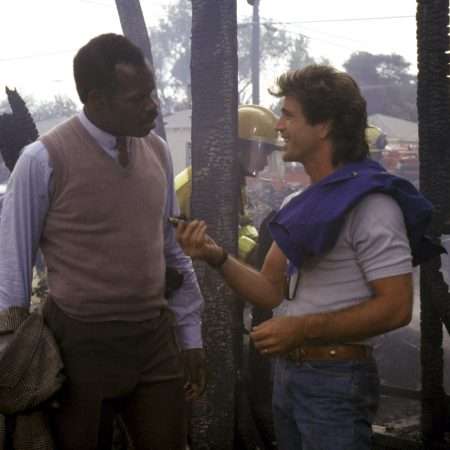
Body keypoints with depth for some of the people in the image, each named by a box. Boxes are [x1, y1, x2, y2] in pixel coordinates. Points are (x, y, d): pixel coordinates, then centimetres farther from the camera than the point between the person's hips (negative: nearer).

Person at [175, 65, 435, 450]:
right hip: (288, 371, 8)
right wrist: (217, 257, -7)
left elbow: (396, 307, -21)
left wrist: (304, 328, -23)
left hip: (335, 378, -8)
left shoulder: (370, 204, -16)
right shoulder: (298, 205, 10)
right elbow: (271, 292, 9)